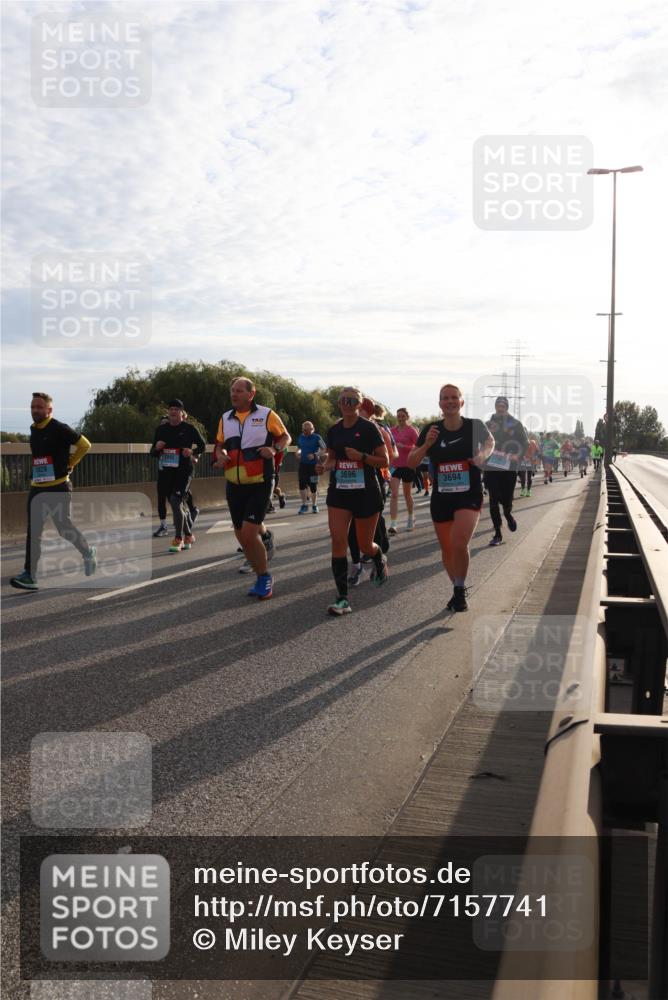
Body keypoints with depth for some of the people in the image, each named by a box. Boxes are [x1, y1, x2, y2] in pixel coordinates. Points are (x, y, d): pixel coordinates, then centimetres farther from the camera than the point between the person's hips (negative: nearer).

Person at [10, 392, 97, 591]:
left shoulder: (59, 429, -11)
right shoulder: (34, 431, 12)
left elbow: (84, 444, -7)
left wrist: (69, 464, -1)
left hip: (59, 488, -7)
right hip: (37, 489, 7)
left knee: (64, 528, 1)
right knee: (33, 533, -1)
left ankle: (88, 553, 29)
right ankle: (29, 576, -3)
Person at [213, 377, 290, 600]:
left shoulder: (267, 415, -4)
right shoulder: (225, 418, 9)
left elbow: (285, 436, 7)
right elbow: (219, 445, 20)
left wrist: (274, 449, -13)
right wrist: (220, 454, -3)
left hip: (260, 484, -5)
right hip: (234, 485, 6)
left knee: (249, 533, -15)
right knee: (241, 535, 9)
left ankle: (264, 577, 4)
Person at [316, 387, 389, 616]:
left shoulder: (369, 428, -6)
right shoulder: (333, 430, 7)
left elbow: (384, 460, -6)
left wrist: (361, 456, -22)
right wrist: (324, 466, -2)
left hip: (366, 492, -3)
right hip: (338, 493, 3)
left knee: (365, 545, 9)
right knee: (338, 542, -10)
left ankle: (380, 560, 47)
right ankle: (342, 598, -8)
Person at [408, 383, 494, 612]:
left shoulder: (474, 426, -5)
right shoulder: (431, 430, -1)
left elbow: (489, 441, 18)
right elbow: (411, 463, -1)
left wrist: (483, 454, -3)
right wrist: (426, 445, -17)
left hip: (469, 496, -3)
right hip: (441, 498, 3)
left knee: (459, 543, -22)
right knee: (447, 549, 11)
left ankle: (460, 590, -2)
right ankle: (458, 589, 34)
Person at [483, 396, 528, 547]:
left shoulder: (515, 424, 5)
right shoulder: (488, 425, 9)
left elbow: (525, 443, 6)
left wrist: (517, 456, -9)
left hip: (509, 467, -1)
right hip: (491, 467, 1)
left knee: (506, 500, -3)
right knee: (493, 500, -3)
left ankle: (508, 515, 35)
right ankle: (497, 534, 4)